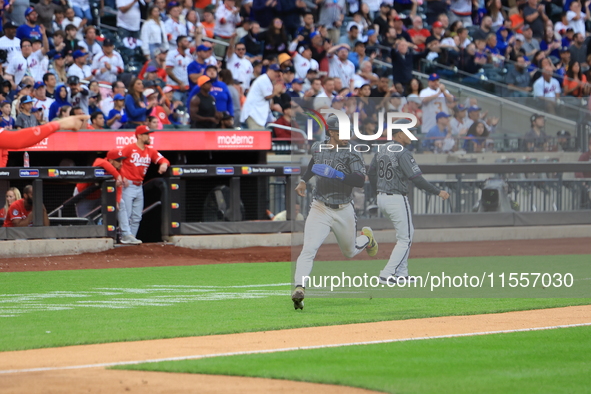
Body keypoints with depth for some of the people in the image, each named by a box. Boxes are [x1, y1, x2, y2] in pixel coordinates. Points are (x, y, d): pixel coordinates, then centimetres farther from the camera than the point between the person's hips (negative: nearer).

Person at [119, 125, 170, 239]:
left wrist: (164, 164, -15)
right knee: (125, 215, -9)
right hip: (127, 186, -7)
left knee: (137, 218, 8)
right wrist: (121, 176, -19)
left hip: (139, 186, 7)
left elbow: (163, 160, 9)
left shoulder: (150, 151, 10)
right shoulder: (129, 148, -7)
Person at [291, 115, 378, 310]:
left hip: (344, 212, -1)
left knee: (349, 252, 19)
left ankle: (366, 237, 51)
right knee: (308, 249, -19)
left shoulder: (351, 154, -10)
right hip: (320, 210, 1)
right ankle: (299, 289, -27)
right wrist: (303, 180, 15)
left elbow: (360, 181, -23)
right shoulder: (317, 148, 3)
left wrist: (335, 174, -32)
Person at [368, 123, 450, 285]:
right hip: (397, 200, -9)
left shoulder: (382, 150, 8)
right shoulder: (403, 153, -17)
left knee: (407, 231, 22)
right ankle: (387, 274, -7)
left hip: (382, 199, 9)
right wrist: (438, 192, -13)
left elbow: (371, 173, 16)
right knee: (405, 239, 0)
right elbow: (417, 179, -21)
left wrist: (379, 191, 30)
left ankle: (401, 273, 20)